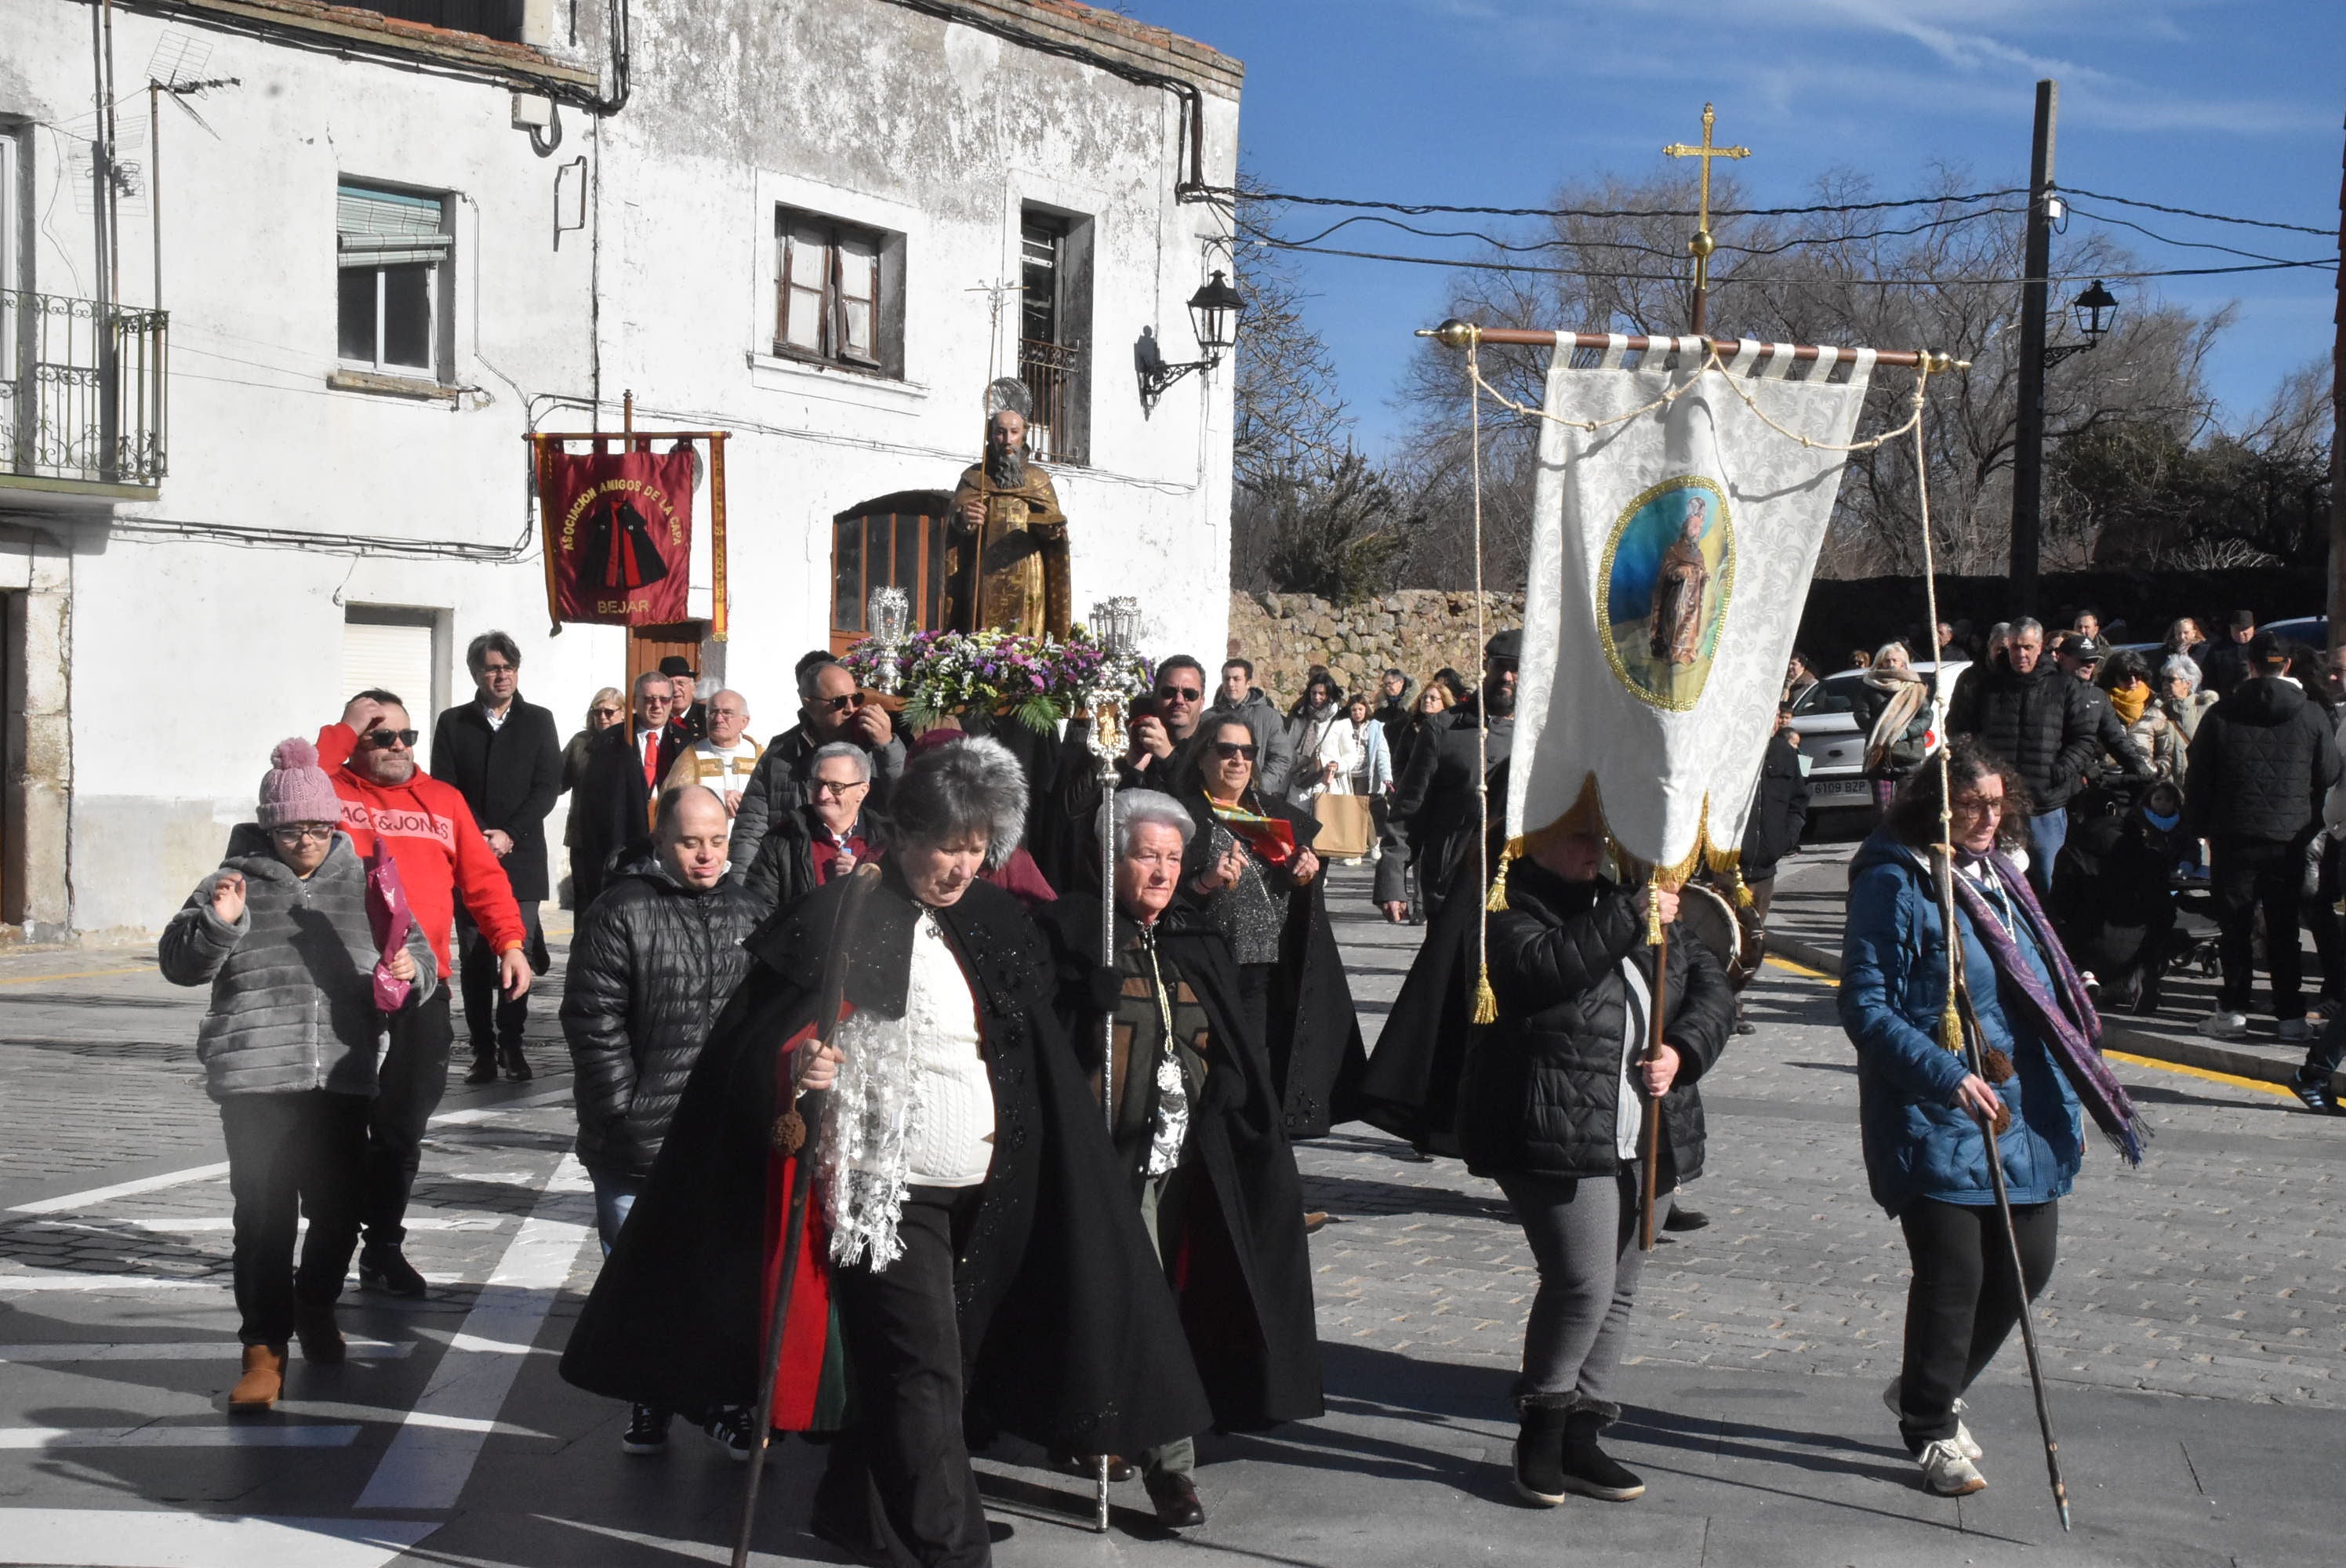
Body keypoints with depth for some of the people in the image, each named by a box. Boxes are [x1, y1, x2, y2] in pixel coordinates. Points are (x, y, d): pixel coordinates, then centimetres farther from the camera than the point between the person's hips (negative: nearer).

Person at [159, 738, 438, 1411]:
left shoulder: (361, 883, 9)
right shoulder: (236, 881, 4)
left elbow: (415, 953, 11)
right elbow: (179, 964, 3)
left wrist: (410, 971, -12)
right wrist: (217, 921, -15)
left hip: (341, 1079, 2)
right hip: (256, 1079, -2)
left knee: (340, 1209, 9)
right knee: (264, 1213, -6)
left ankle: (316, 1309, 35)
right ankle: (264, 1349, 2)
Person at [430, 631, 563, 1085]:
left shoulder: (538, 721, 8)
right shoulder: (453, 723, 9)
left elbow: (548, 786, 1)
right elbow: (443, 790, 3)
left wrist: (510, 834, -10)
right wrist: (479, 836, -10)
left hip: (521, 857, -1)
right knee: (473, 959, 1)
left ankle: (512, 1045, 6)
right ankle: (484, 1051, 5)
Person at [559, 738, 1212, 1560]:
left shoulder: (991, 924, 10)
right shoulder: (845, 917, -10)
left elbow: (1034, 1055, 16)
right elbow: (764, 1035, -15)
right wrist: (793, 1064, -36)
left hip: (976, 1190, 6)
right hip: (887, 1187, -6)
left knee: (914, 1362, 14)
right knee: (923, 1369, -6)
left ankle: (859, 1507, 32)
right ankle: (947, 1543, 4)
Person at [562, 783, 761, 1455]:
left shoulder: (748, 915, 9)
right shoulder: (621, 914, -6)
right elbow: (594, 1023, -8)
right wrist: (627, 1114, -11)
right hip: (636, 1144, -3)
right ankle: (648, 1407, 21)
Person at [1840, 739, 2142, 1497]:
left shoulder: (2001, 877, 13)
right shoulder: (1895, 884, -11)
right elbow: (1865, 1008, -15)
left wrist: (2069, 1098, 18)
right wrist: (1947, 1076, -24)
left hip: (2023, 1115, 8)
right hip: (1933, 1121, -8)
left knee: (2026, 1264, 11)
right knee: (1952, 1274, -3)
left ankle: (1926, 1389, 33)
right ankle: (1932, 1429, 17)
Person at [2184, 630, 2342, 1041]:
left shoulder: (2220, 715, -2)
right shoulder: (2311, 716, -2)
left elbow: (2197, 778, 2)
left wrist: (2199, 828, 10)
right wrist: (2311, 827, 17)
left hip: (2234, 838, -1)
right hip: (2290, 839, 1)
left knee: (2235, 926, 6)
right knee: (2284, 928, 7)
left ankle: (2233, 1010, 6)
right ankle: (2291, 1015, 7)